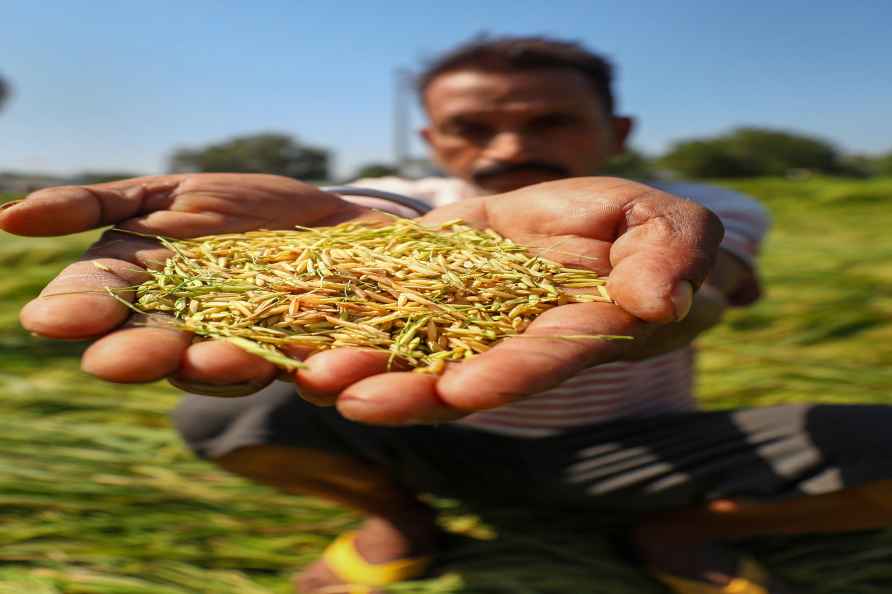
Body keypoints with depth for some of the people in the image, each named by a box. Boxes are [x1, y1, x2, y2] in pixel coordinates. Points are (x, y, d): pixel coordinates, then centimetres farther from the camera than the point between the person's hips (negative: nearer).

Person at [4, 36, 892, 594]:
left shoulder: (710, 208, -12)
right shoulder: (403, 205, -9)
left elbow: (712, 257, -37)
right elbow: (368, 229, -33)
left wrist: (636, 232, -61)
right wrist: (323, 223, -58)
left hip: (634, 458, 1)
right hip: (443, 451, 1)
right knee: (223, 413, -22)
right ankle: (393, 516, 4)